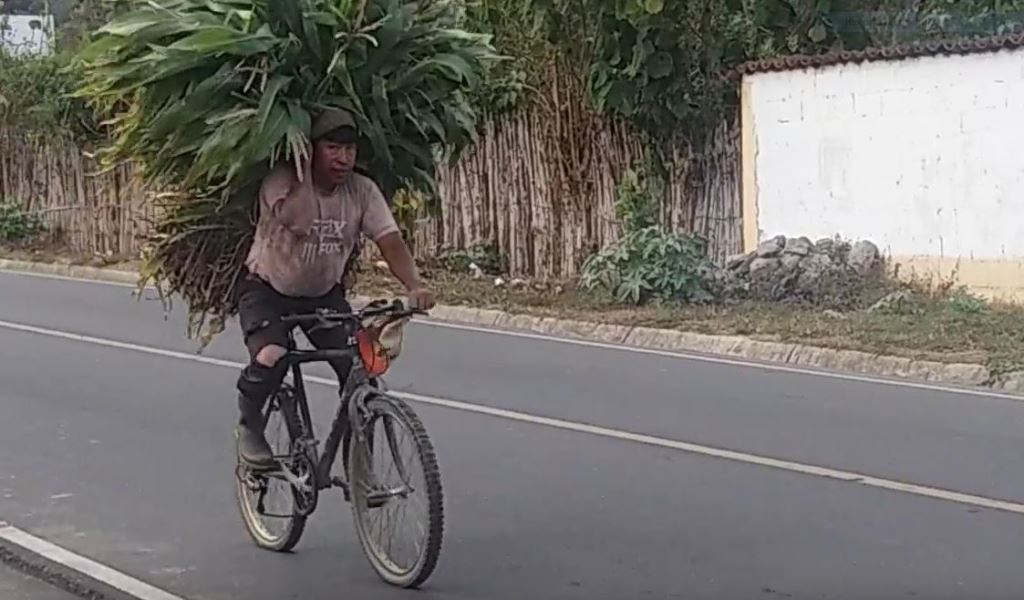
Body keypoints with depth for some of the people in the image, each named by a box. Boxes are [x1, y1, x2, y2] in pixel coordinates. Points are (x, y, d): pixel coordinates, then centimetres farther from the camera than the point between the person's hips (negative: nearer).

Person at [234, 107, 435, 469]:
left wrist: (414, 286, -39)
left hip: (324, 294, 3)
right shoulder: (281, 182, -22)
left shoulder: (362, 191, -14)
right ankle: (249, 427, 0)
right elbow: (299, 223, -36)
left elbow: (390, 241, -24)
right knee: (271, 357, -30)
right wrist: (305, 170, -30)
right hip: (266, 288, -3)